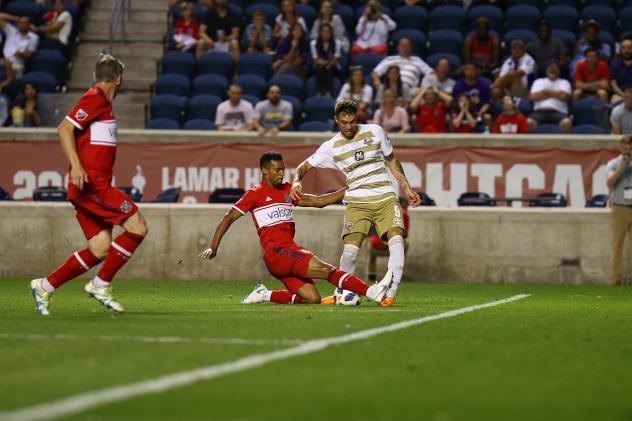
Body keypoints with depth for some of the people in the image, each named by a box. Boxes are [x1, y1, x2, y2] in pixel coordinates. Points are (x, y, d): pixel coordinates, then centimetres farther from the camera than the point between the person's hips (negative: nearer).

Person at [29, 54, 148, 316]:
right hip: (91, 183, -10)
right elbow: (65, 128, -17)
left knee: (100, 250, 4)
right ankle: (101, 285, -7)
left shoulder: (102, 102, 20)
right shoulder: (96, 98, -8)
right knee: (137, 227, -13)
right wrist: (76, 165, -26)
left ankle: (45, 287, 9)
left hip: (96, 184, 10)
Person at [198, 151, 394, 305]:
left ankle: (264, 295, 7)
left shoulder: (287, 190, 21)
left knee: (313, 299, -6)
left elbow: (318, 201, 22)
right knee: (325, 269, -23)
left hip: (289, 251, 8)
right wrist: (213, 248, -2)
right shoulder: (255, 194, 3)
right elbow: (228, 218, 4)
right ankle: (372, 292, -37)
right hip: (275, 251, -8)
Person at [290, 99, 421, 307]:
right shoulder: (331, 147, 3)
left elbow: (391, 160, 18)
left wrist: (407, 188, 18)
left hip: (386, 198, 1)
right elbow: (305, 165, 8)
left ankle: (390, 294, -20)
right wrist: (296, 181, -14)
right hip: (357, 202, -1)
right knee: (350, 248, -16)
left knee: (396, 239, -21)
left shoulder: (375, 132, 6)